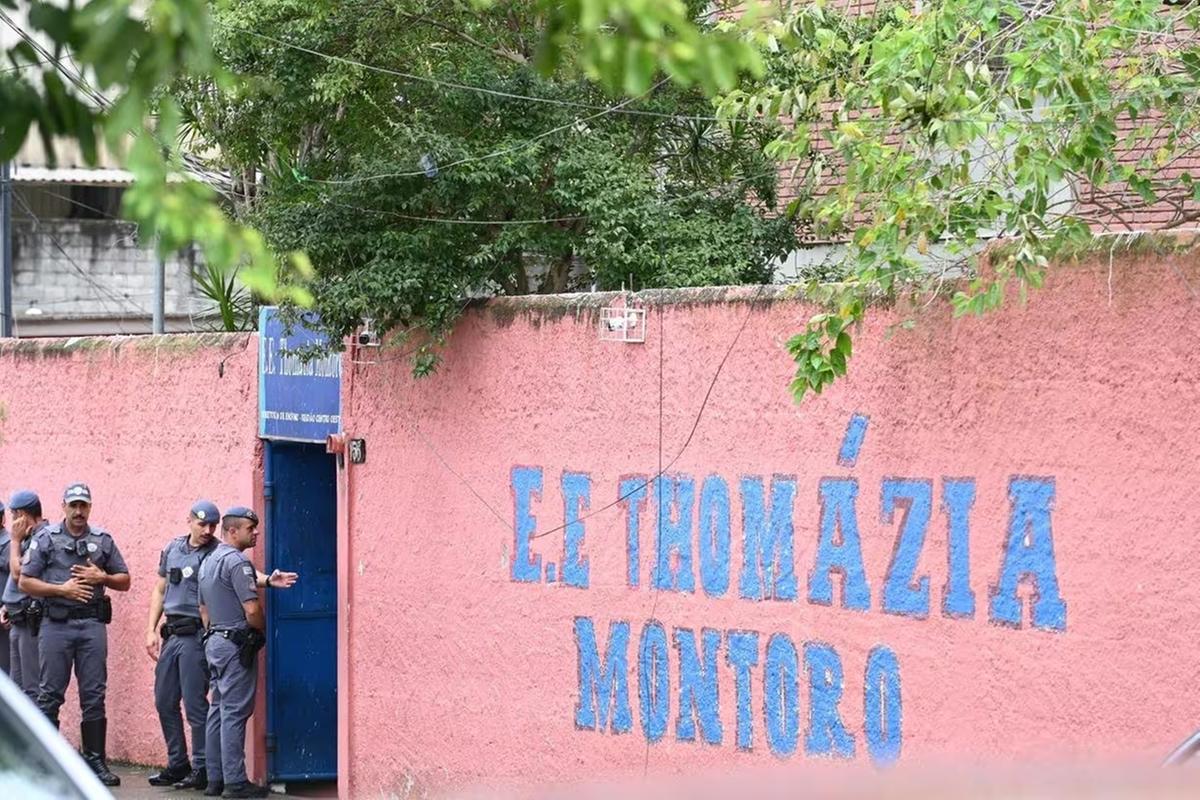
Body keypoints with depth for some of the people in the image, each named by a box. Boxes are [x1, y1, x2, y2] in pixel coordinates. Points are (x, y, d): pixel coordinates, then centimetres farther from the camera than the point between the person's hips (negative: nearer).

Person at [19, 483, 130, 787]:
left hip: (92, 624, 2)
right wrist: (61, 589, -10)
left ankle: (96, 760, 7)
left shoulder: (102, 540, 11)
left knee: (94, 695, 2)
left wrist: (102, 577, -5)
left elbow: (124, 581, 15)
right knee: (50, 694, 0)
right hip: (56, 624, -2)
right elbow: (25, 581, 0)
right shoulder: (46, 539, 4)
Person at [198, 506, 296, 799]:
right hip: (237, 644, -10)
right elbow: (252, 610, -21)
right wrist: (263, 632, -3)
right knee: (235, 712, -8)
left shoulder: (208, 563, 16)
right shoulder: (237, 562, -15)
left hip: (214, 641, 10)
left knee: (218, 711, 11)